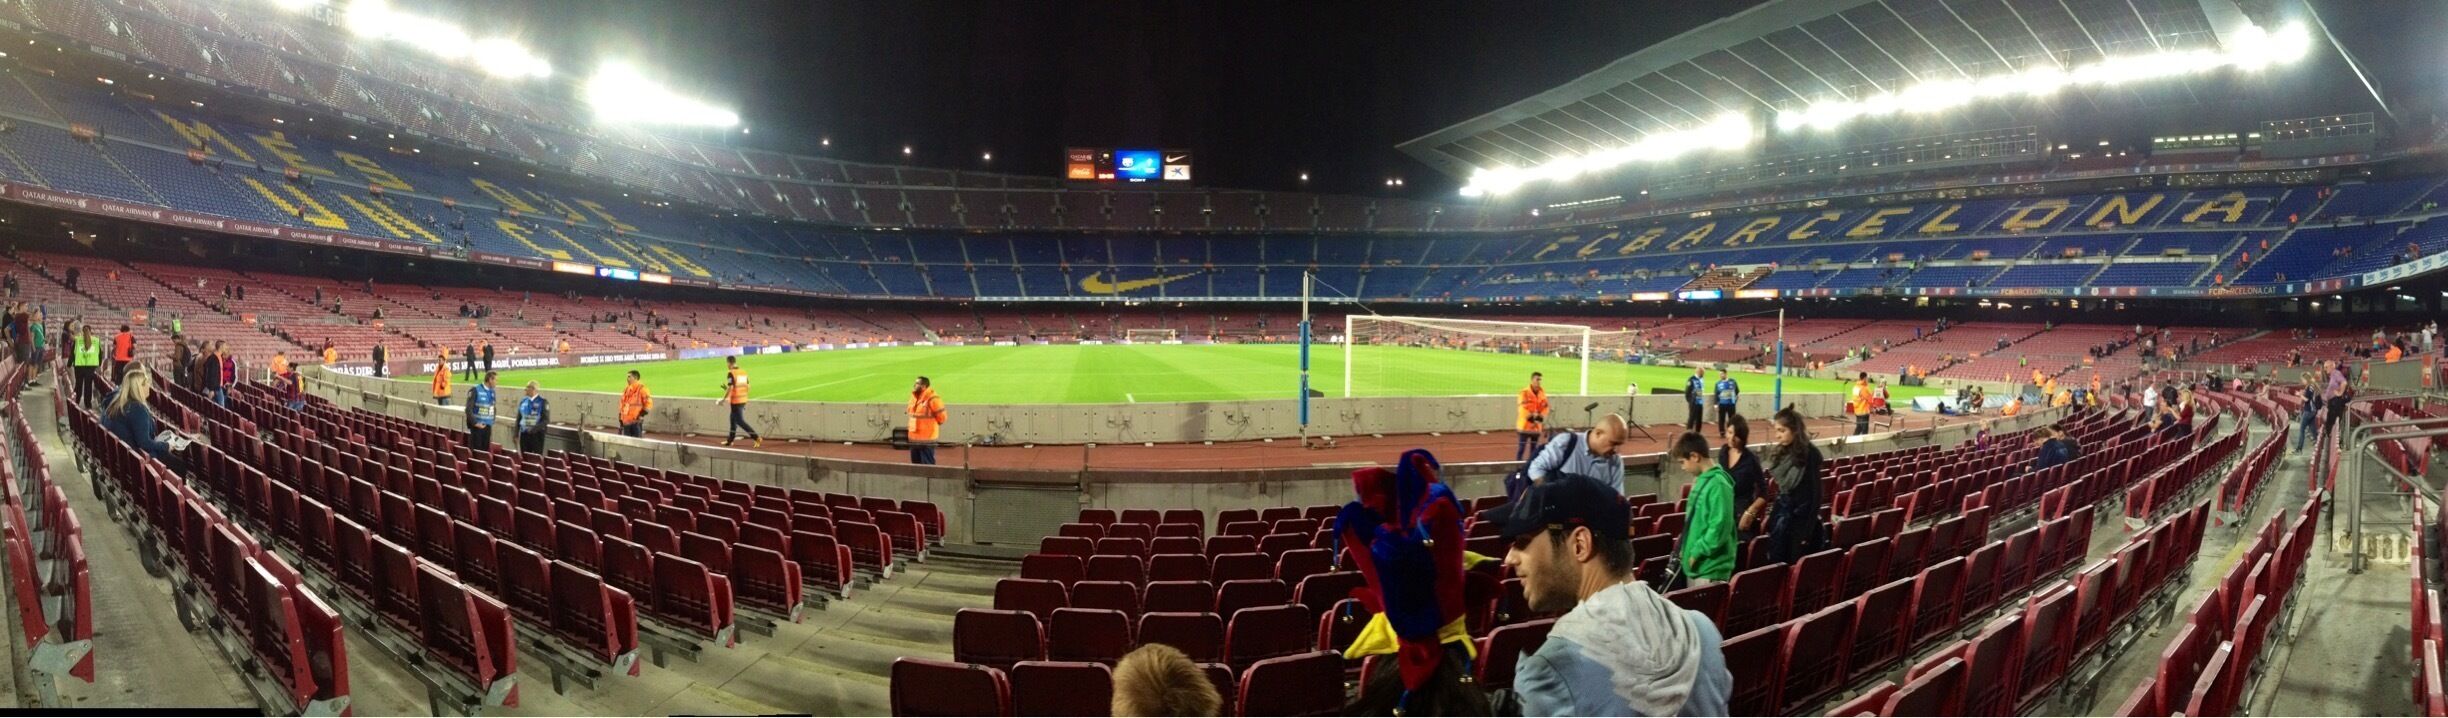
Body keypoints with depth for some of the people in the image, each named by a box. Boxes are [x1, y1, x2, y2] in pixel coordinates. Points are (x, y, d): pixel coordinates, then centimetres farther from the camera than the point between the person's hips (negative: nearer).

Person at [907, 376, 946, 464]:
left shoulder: (932, 399, -16)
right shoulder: (914, 397, 9)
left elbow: (941, 416, -12)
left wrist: (931, 424, 2)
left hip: (927, 439, -8)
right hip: (913, 438, 8)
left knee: (927, 465, -3)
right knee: (915, 463, 16)